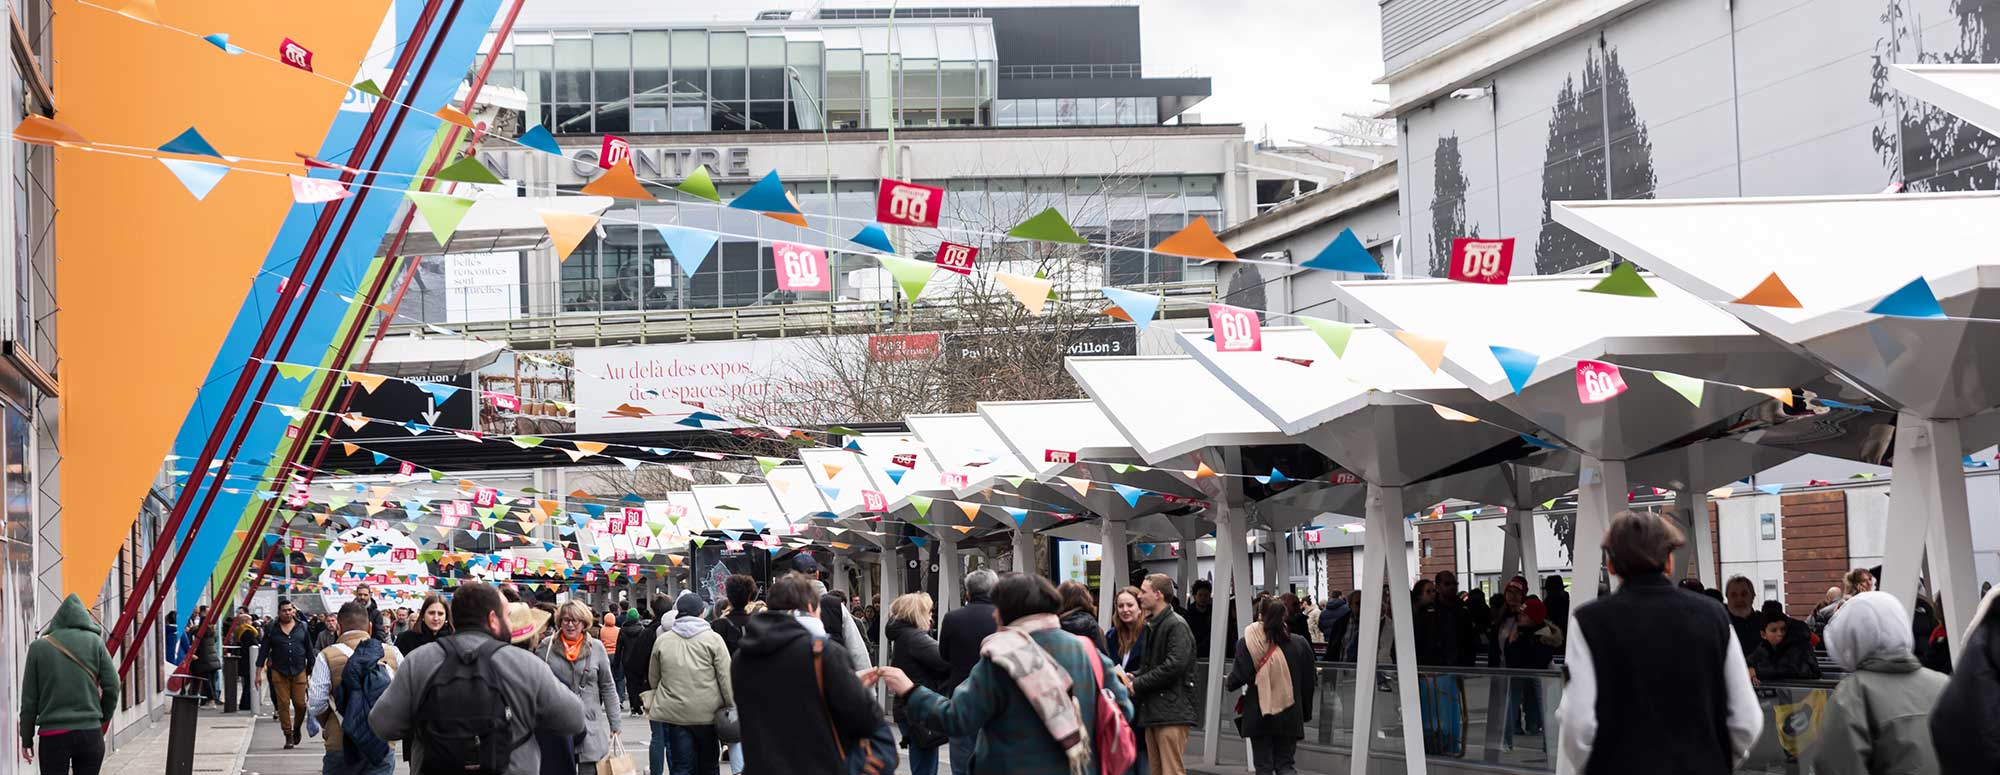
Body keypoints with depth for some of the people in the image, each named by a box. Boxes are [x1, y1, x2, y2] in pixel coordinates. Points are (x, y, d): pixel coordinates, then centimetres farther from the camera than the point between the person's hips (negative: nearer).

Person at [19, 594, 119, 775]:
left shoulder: (38, 647, 1)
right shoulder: (94, 642, 1)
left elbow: (29, 699, 3)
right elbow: (112, 686, -2)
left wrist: (27, 738, 11)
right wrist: (103, 717, 15)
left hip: (52, 735, -1)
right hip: (90, 732, 1)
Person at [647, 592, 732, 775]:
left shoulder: (662, 640, 3)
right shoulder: (713, 639, -5)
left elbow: (653, 679, 13)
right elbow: (726, 678, -7)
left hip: (673, 713, 2)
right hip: (707, 712, -2)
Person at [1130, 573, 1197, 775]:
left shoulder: (1177, 625, -9)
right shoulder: (1151, 625, 19)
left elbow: (1175, 665, -19)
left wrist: (1138, 684, -13)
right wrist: (1135, 676, 4)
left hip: (1171, 711, -9)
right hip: (1152, 711, 9)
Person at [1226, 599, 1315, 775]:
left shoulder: (1247, 644, -9)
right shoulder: (1300, 644, -1)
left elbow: (1236, 680, -11)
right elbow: (1308, 683, 5)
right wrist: (1306, 713, 16)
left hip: (1258, 716, -2)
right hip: (1289, 716, 2)